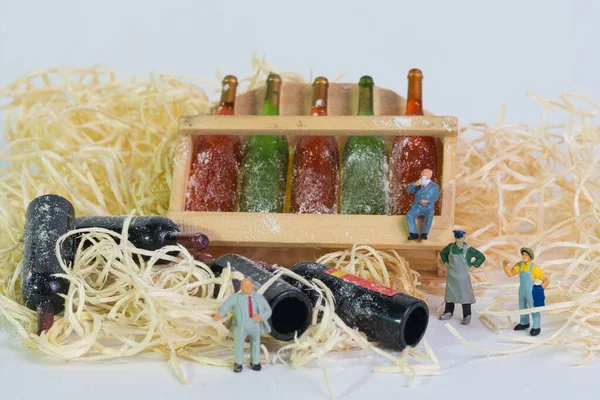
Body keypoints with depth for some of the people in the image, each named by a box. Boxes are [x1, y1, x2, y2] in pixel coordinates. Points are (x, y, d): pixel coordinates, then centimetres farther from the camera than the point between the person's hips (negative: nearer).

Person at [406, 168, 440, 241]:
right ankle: (414, 234, -30)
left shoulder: (434, 186, 12)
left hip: (428, 207, -2)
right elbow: (408, 190, 9)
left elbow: (436, 197, 0)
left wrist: (427, 201, -18)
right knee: (409, 215, -28)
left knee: (430, 215, -37)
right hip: (417, 206, 2)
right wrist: (414, 184, -9)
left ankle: (424, 234, -37)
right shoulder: (418, 184, 19)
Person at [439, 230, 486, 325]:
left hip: (463, 276, -4)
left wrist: (472, 265, -6)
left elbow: (482, 257, -6)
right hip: (451, 275, 4)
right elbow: (443, 253, 18)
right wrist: (446, 262, 10)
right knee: (449, 293, 14)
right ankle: (448, 312, 28)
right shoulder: (451, 247, -3)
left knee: (464, 295, -1)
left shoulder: (468, 249, -14)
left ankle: (467, 316, 6)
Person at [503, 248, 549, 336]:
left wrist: (540, 291, -19)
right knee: (522, 308, 22)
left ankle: (536, 327, 21)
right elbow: (510, 274, -4)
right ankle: (524, 323, 42)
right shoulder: (520, 265, -5)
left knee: (533, 310, 6)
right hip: (522, 291, 7)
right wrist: (505, 264, -19)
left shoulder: (534, 268, -23)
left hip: (531, 292, -6)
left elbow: (546, 280, -20)